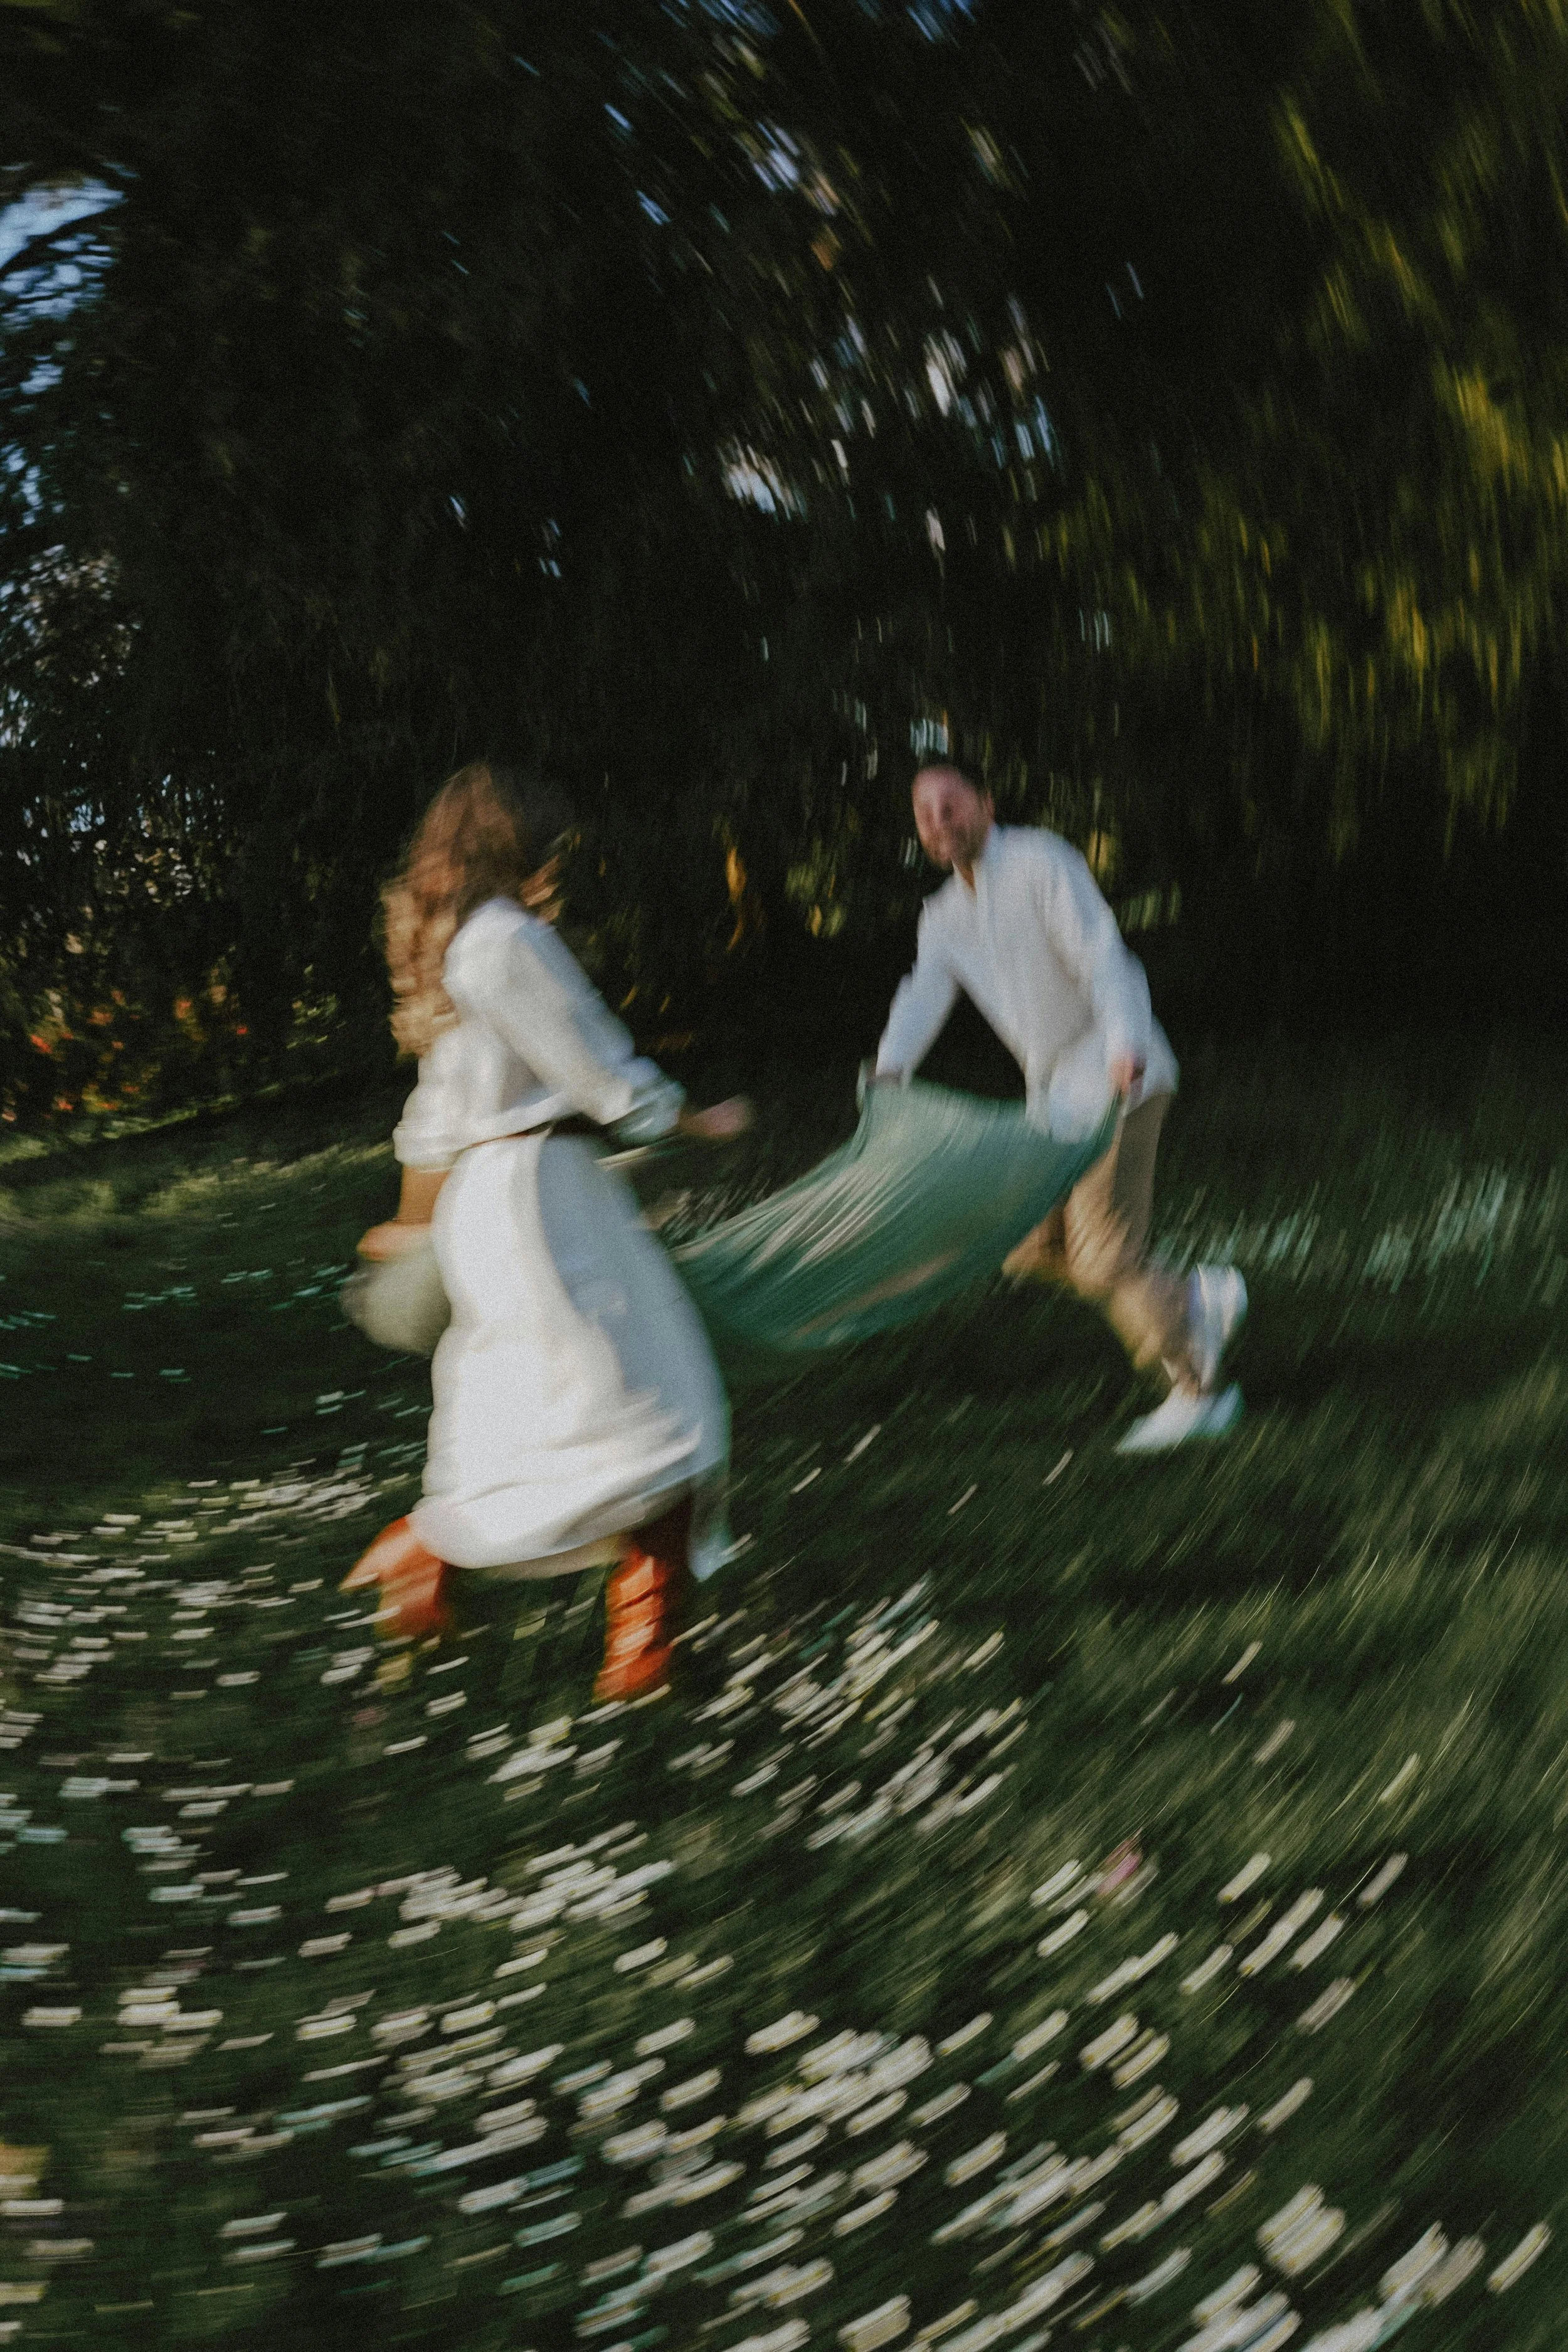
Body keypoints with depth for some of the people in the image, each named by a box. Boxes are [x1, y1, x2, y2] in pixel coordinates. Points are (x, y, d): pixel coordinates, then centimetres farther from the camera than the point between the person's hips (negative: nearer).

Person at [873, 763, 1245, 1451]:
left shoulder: (1040, 861, -10)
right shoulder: (942, 917, 12)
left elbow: (1099, 953, -23)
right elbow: (923, 998, -5)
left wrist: (1124, 1044, -39)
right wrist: (889, 1071, -25)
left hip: (1116, 1078, -8)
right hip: (1054, 1091, 8)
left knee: (1102, 1252, -10)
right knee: (1031, 1248, 9)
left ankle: (1198, 1391, 8)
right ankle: (1198, 1299, 21)